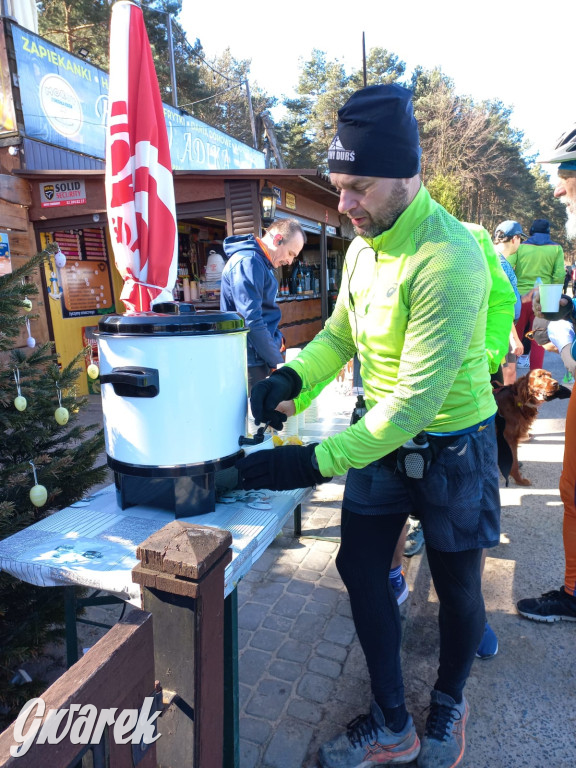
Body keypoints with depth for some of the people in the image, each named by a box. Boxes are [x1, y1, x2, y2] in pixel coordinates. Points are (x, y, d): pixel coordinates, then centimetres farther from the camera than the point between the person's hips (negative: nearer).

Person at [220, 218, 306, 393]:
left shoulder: (262, 263, 15)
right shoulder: (247, 262, -18)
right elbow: (251, 322, -24)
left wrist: (278, 339, 8)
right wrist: (277, 362, -16)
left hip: (258, 359, 10)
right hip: (250, 362, -10)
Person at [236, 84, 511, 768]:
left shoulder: (448, 259, -27)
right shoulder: (363, 248, 0)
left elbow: (417, 400, -31)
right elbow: (338, 334, 8)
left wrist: (314, 464, -31)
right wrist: (289, 378, -11)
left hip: (449, 447, -6)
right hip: (380, 435, 7)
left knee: (456, 586, 14)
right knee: (360, 567, 9)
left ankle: (447, 709, 46)